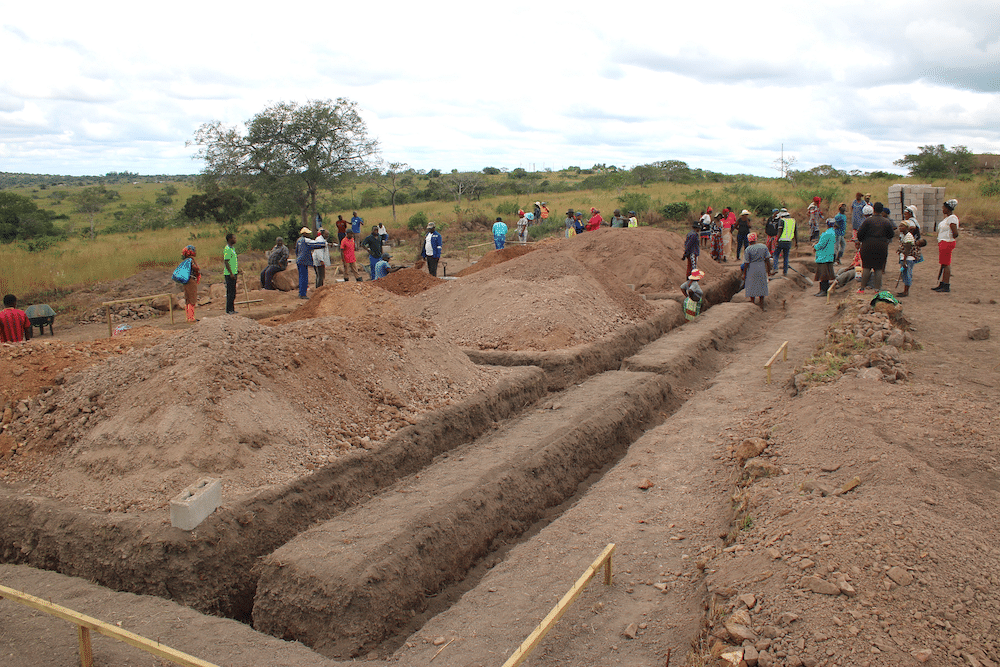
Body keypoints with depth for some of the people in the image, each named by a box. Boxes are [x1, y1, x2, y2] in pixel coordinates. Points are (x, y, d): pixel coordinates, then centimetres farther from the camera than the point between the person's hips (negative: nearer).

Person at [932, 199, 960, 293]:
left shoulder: (952, 218, -16)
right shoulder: (948, 217, 14)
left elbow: (955, 234, -22)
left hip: (947, 243, -10)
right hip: (943, 243, 10)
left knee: (946, 264, -7)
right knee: (944, 264, 13)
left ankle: (946, 286, -4)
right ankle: (942, 284, 19)